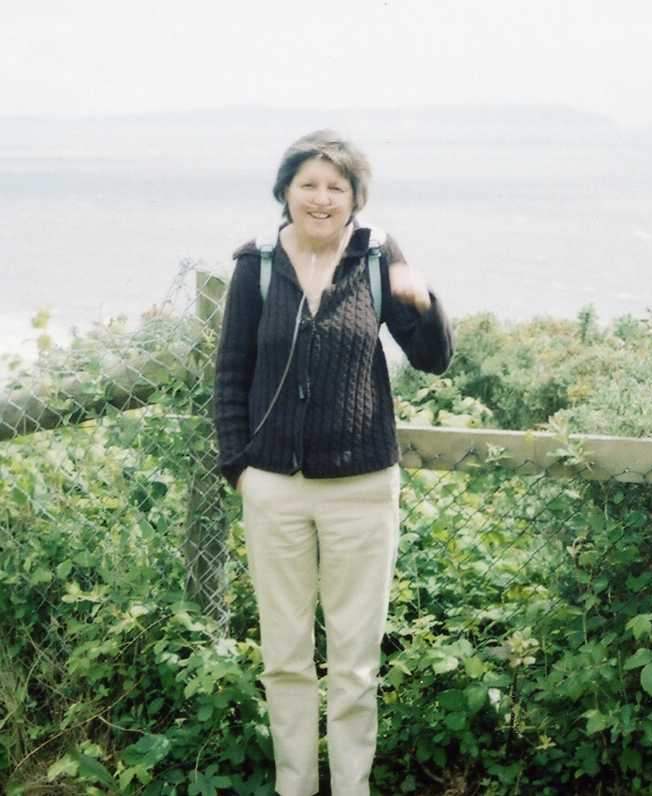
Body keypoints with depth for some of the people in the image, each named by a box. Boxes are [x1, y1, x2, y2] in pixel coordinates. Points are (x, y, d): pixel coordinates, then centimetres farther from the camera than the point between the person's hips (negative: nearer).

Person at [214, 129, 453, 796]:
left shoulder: (378, 259, -4)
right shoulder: (256, 266, -2)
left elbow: (434, 360, -5)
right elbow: (232, 373, 4)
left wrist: (422, 303, -24)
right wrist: (236, 463, -1)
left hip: (362, 487, -1)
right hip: (274, 486, 1)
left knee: (355, 658, 10)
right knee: (284, 654, 13)